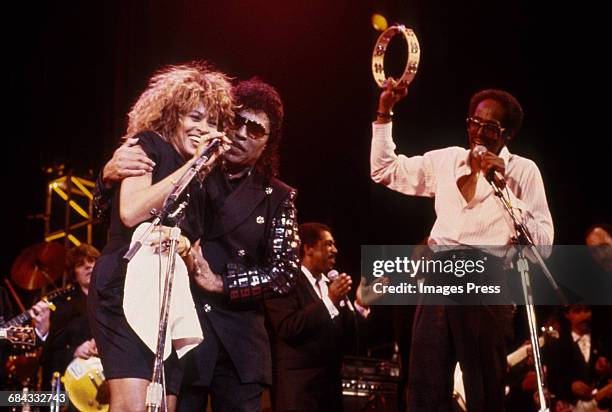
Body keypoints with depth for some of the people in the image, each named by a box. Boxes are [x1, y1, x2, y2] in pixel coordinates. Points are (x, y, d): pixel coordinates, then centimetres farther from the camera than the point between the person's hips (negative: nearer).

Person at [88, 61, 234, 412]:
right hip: (126, 288, -7)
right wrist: (193, 164, -9)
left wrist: (186, 249, -6)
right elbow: (131, 211, -15)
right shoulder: (149, 146, 3)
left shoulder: (198, 183, 20)